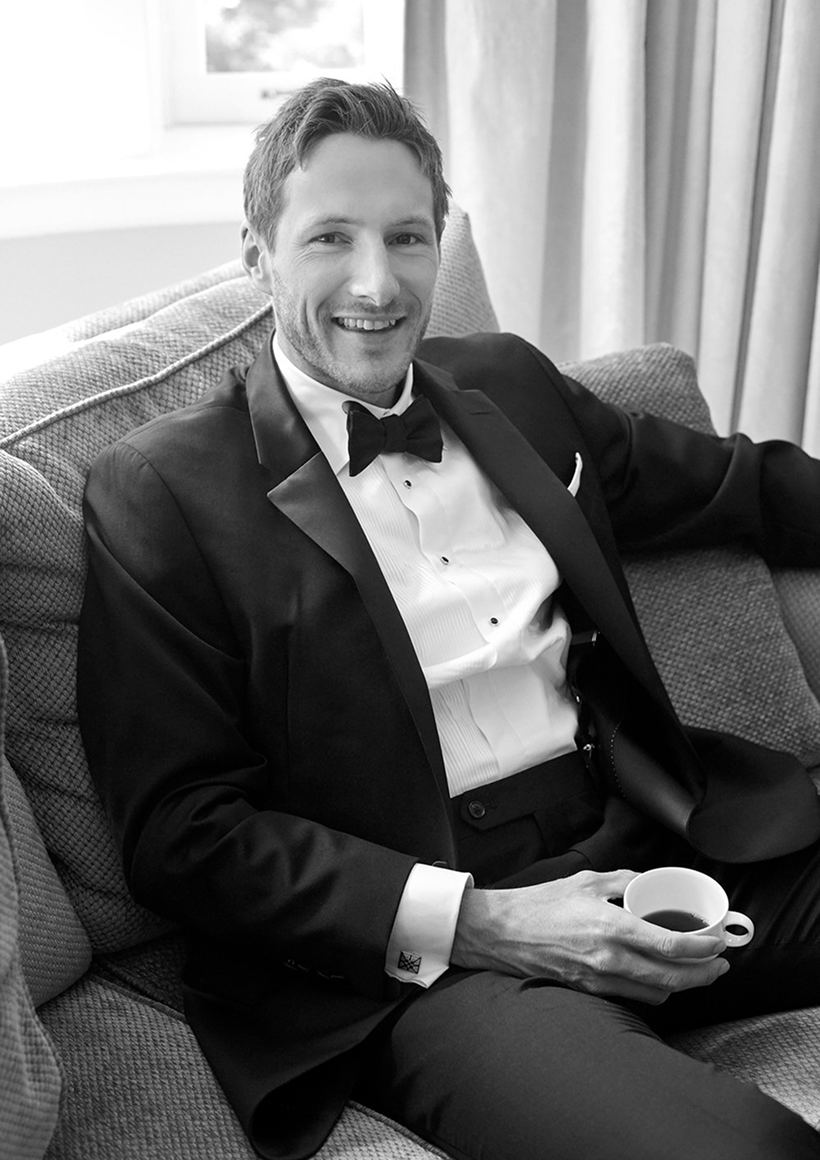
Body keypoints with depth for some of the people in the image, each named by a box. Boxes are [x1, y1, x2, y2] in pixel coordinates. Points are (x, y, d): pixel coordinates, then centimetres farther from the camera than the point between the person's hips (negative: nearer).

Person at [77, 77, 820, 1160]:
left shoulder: (512, 384, 15)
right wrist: (478, 922, -15)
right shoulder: (162, 489, -3)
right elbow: (181, 836, -7)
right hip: (409, 948, -5)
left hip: (650, 846, 6)